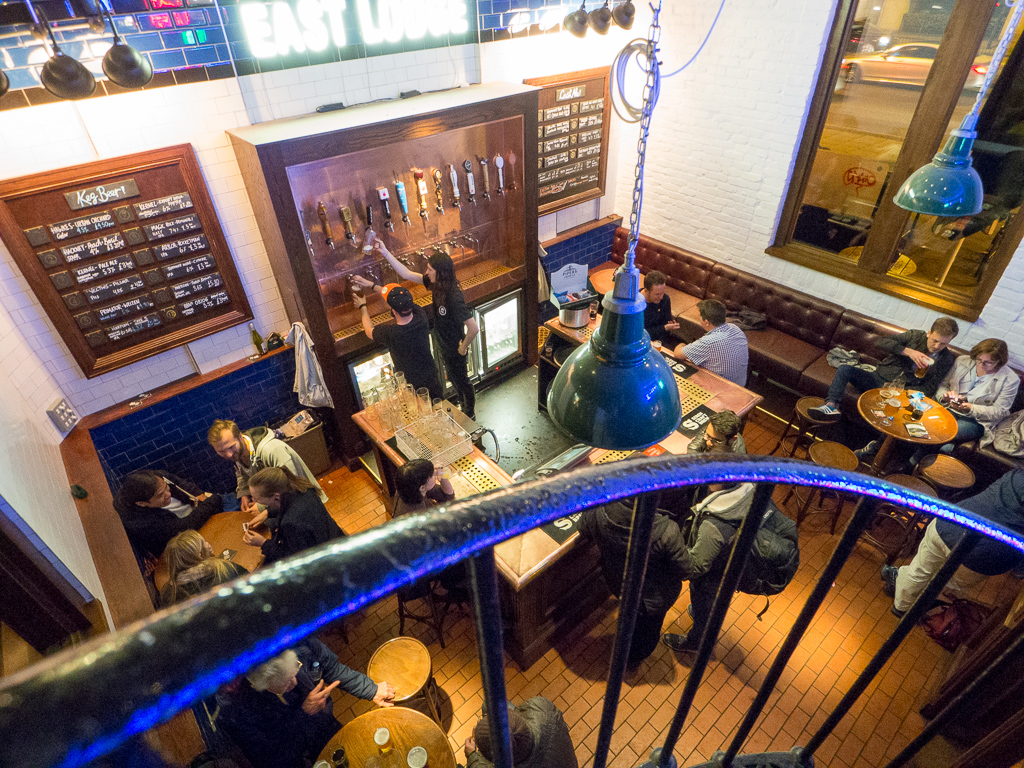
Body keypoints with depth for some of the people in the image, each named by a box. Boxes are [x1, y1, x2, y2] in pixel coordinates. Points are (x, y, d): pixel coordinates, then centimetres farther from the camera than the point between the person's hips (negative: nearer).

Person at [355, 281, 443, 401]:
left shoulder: (390, 333, -34)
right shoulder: (420, 317, -23)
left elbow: (369, 330, -8)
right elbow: (403, 301, -2)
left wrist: (362, 306, 9)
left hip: (412, 388, -4)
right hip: (432, 381, 4)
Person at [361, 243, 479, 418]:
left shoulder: (454, 298, -37)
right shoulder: (436, 284, -11)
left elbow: (474, 328, -39)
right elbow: (407, 274, -4)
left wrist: (463, 347, -23)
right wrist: (386, 253, -10)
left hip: (455, 350, -8)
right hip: (444, 346, 9)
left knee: (461, 381, 15)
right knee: (453, 379, 29)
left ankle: (470, 415, 41)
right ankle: (463, 407, 54)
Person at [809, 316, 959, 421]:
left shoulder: (946, 360, 3)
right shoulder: (915, 336, 3)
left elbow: (928, 390, -3)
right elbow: (880, 342, -12)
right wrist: (908, 351, -23)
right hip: (879, 379, 2)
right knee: (844, 369, -22)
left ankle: (875, 446, -30)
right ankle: (831, 406, -40)